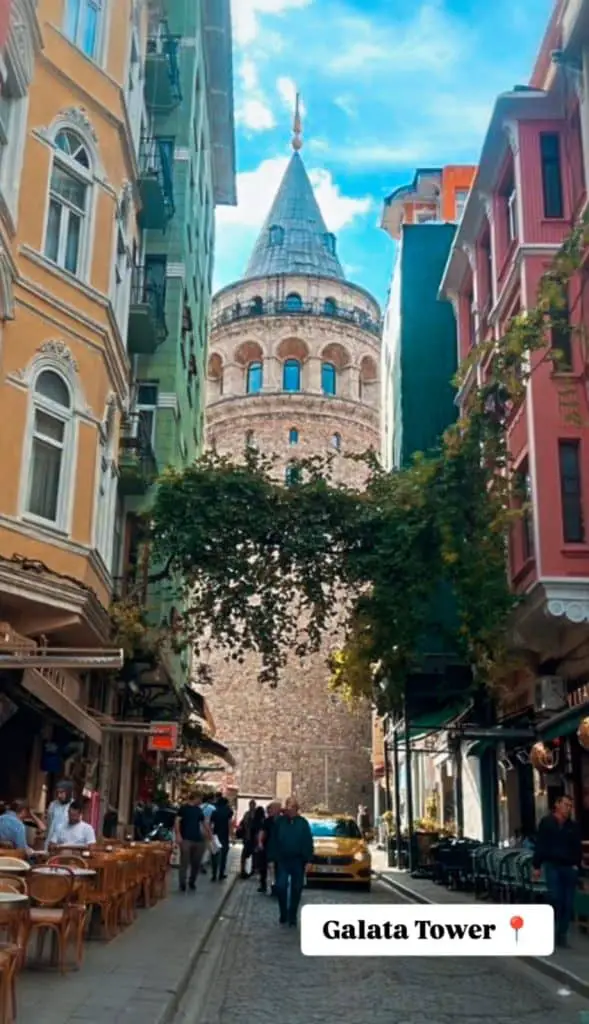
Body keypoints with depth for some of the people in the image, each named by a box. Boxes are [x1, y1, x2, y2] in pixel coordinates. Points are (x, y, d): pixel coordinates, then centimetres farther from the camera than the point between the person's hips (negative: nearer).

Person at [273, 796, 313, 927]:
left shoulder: (303, 822, -2)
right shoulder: (280, 821, -1)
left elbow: (308, 842, -3)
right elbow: (274, 841, 1)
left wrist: (307, 859, -8)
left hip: (298, 861, 0)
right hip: (282, 860, 0)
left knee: (296, 889, 6)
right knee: (281, 887, -8)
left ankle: (292, 917, 17)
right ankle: (283, 914, 11)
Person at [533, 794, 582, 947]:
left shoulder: (573, 826, 8)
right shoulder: (546, 823, 0)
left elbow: (578, 848, 13)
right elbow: (540, 845, -1)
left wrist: (576, 864, 1)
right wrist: (537, 866, -4)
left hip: (569, 867, 3)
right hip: (552, 865, -3)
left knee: (568, 903, 3)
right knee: (556, 898, -12)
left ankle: (561, 935, 12)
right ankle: (552, 931, 4)